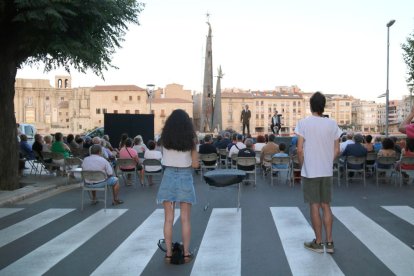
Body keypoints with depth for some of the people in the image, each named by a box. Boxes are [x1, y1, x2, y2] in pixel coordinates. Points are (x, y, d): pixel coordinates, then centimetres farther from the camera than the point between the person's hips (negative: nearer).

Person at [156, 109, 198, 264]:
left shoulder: (164, 138, -1)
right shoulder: (190, 139, -3)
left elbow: (163, 158, 11)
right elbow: (195, 164, -3)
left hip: (168, 177, 1)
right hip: (185, 177, -1)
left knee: (169, 219, 7)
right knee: (185, 219, 7)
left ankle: (169, 254, 10)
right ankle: (186, 253, 11)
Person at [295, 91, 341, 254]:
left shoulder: (304, 123, -9)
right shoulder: (332, 124, 1)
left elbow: (300, 150, -11)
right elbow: (336, 150, 4)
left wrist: (303, 166, 4)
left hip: (310, 171, -3)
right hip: (327, 172, 3)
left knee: (314, 206, 4)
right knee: (326, 206, 12)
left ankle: (318, 243, 11)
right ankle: (329, 242, 15)